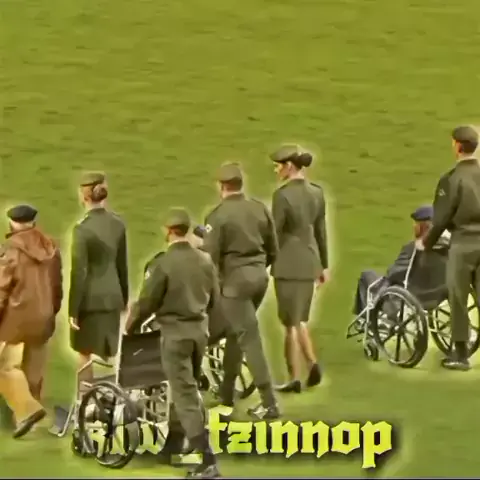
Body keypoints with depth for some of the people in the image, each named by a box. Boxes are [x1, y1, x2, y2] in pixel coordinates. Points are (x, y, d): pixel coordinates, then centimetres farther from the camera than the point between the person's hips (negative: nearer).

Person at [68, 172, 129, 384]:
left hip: (91, 299, -6)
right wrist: (124, 298, 20)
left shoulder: (83, 228, -17)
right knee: (107, 355, 14)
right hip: (112, 296, 6)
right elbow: (122, 265, 10)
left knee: (85, 354, 5)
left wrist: (73, 310, -11)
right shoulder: (117, 224, 1)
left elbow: (79, 273, -16)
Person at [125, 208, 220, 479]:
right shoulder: (205, 260, 1)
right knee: (185, 389, 21)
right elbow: (214, 298, 10)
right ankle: (172, 448, 35)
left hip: (175, 332, -6)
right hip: (200, 330, 6)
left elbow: (147, 301, -11)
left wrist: (131, 326, 6)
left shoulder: (163, 263, -17)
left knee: (186, 396, -5)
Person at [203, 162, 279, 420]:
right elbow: (272, 250, 11)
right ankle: (226, 394, 29)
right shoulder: (260, 208, 5)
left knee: (249, 338, -4)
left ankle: (269, 403, -7)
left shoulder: (219, 215, -13)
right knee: (236, 332, 19)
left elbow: (210, 255, -14)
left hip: (235, 279, -7)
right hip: (259, 276, 7)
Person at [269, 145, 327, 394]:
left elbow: (274, 233, -13)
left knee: (290, 323, 3)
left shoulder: (282, 194, -16)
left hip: (288, 263, -6)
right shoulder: (317, 192, 4)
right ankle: (313, 363, 5)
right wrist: (324, 265, 18)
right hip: (310, 261, 6)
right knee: (299, 318, 20)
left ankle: (294, 378, 9)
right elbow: (321, 231, 11)